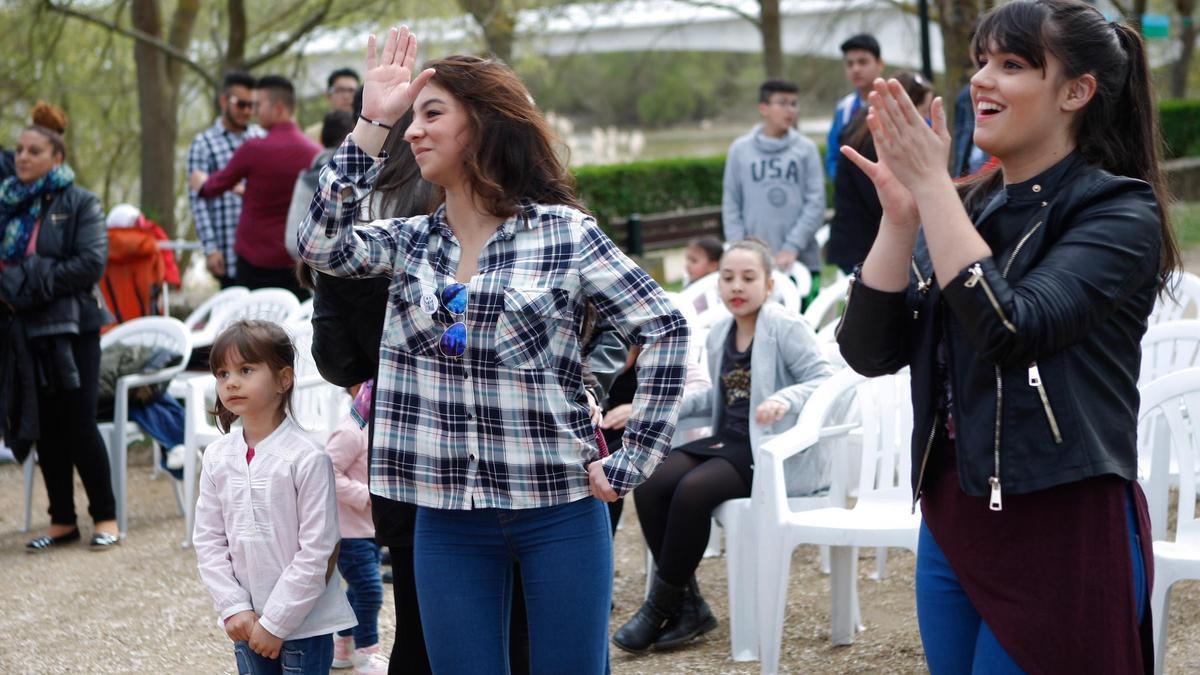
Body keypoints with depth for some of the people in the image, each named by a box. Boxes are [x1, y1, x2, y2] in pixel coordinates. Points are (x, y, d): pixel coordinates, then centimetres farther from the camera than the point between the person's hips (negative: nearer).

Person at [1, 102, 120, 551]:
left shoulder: (79, 203, -4)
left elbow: (92, 261, -15)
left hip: (72, 328, -4)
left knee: (79, 425, -3)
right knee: (46, 427, 8)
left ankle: (105, 517, 8)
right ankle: (62, 520, 16)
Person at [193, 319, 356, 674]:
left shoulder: (307, 458, -13)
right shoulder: (217, 457, 3)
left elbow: (316, 549, -14)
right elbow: (208, 541, 5)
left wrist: (276, 622, -14)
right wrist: (234, 609, -6)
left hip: (304, 620, -5)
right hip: (247, 620, 5)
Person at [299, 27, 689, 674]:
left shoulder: (565, 234, -4)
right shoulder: (410, 241, 8)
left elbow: (665, 330, -3)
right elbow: (320, 243, -10)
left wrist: (632, 462, -7)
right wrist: (371, 124, -12)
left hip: (558, 508, -3)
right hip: (448, 517, 3)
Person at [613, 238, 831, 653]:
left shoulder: (786, 328, -8)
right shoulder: (719, 334, 14)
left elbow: (824, 381, -14)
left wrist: (785, 400, -33)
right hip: (727, 441, 7)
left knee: (693, 490, -29)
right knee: (649, 485, -16)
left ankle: (661, 608, -13)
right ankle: (689, 606, -8)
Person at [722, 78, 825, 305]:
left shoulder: (806, 149, 4)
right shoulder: (740, 150, 7)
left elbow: (816, 204, 0)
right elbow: (731, 205, 8)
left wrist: (792, 246, -10)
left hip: (802, 261, 0)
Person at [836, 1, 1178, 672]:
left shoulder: (1119, 213, -10)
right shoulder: (967, 207, 8)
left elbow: (1010, 330, -25)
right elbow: (870, 352, 0)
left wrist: (932, 185, -20)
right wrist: (901, 214, -11)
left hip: (1060, 531, -6)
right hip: (950, 521, 6)